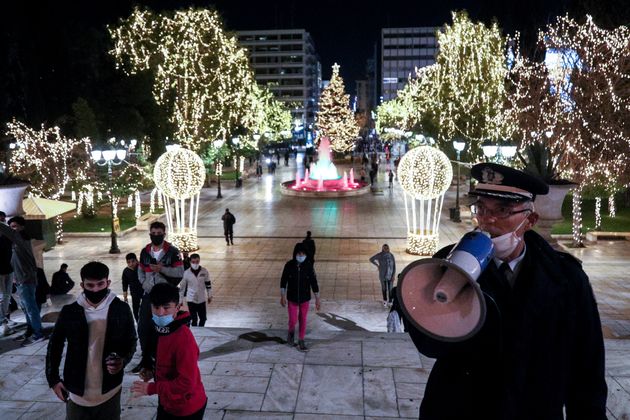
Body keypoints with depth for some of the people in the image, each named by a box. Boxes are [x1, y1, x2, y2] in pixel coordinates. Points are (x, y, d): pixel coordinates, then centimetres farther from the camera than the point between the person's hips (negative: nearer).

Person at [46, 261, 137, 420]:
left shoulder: (121, 310, -10)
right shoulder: (69, 312, -8)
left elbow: (131, 341, 2)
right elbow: (55, 345, 5)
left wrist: (123, 360, -17)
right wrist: (53, 379, 4)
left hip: (109, 388, 0)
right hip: (77, 389, 1)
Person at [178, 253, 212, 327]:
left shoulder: (204, 271, -7)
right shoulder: (186, 273, -11)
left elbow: (208, 284, 5)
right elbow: (182, 287, -3)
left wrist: (210, 296, 9)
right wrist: (180, 300, 1)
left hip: (202, 299, 2)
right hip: (191, 300, -2)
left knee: (203, 318, 10)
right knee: (194, 319, 1)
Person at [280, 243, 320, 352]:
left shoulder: (308, 266, -13)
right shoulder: (289, 265, -13)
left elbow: (314, 283, -7)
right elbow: (283, 281, -4)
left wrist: (317, 299, -5)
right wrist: (283, 296, -8)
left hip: (305, 298, 1)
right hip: (292, 298, 0)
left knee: (303, 320, 11)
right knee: (293, 320, 1)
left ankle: (301, 341, 30)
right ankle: (291, 332, 35)